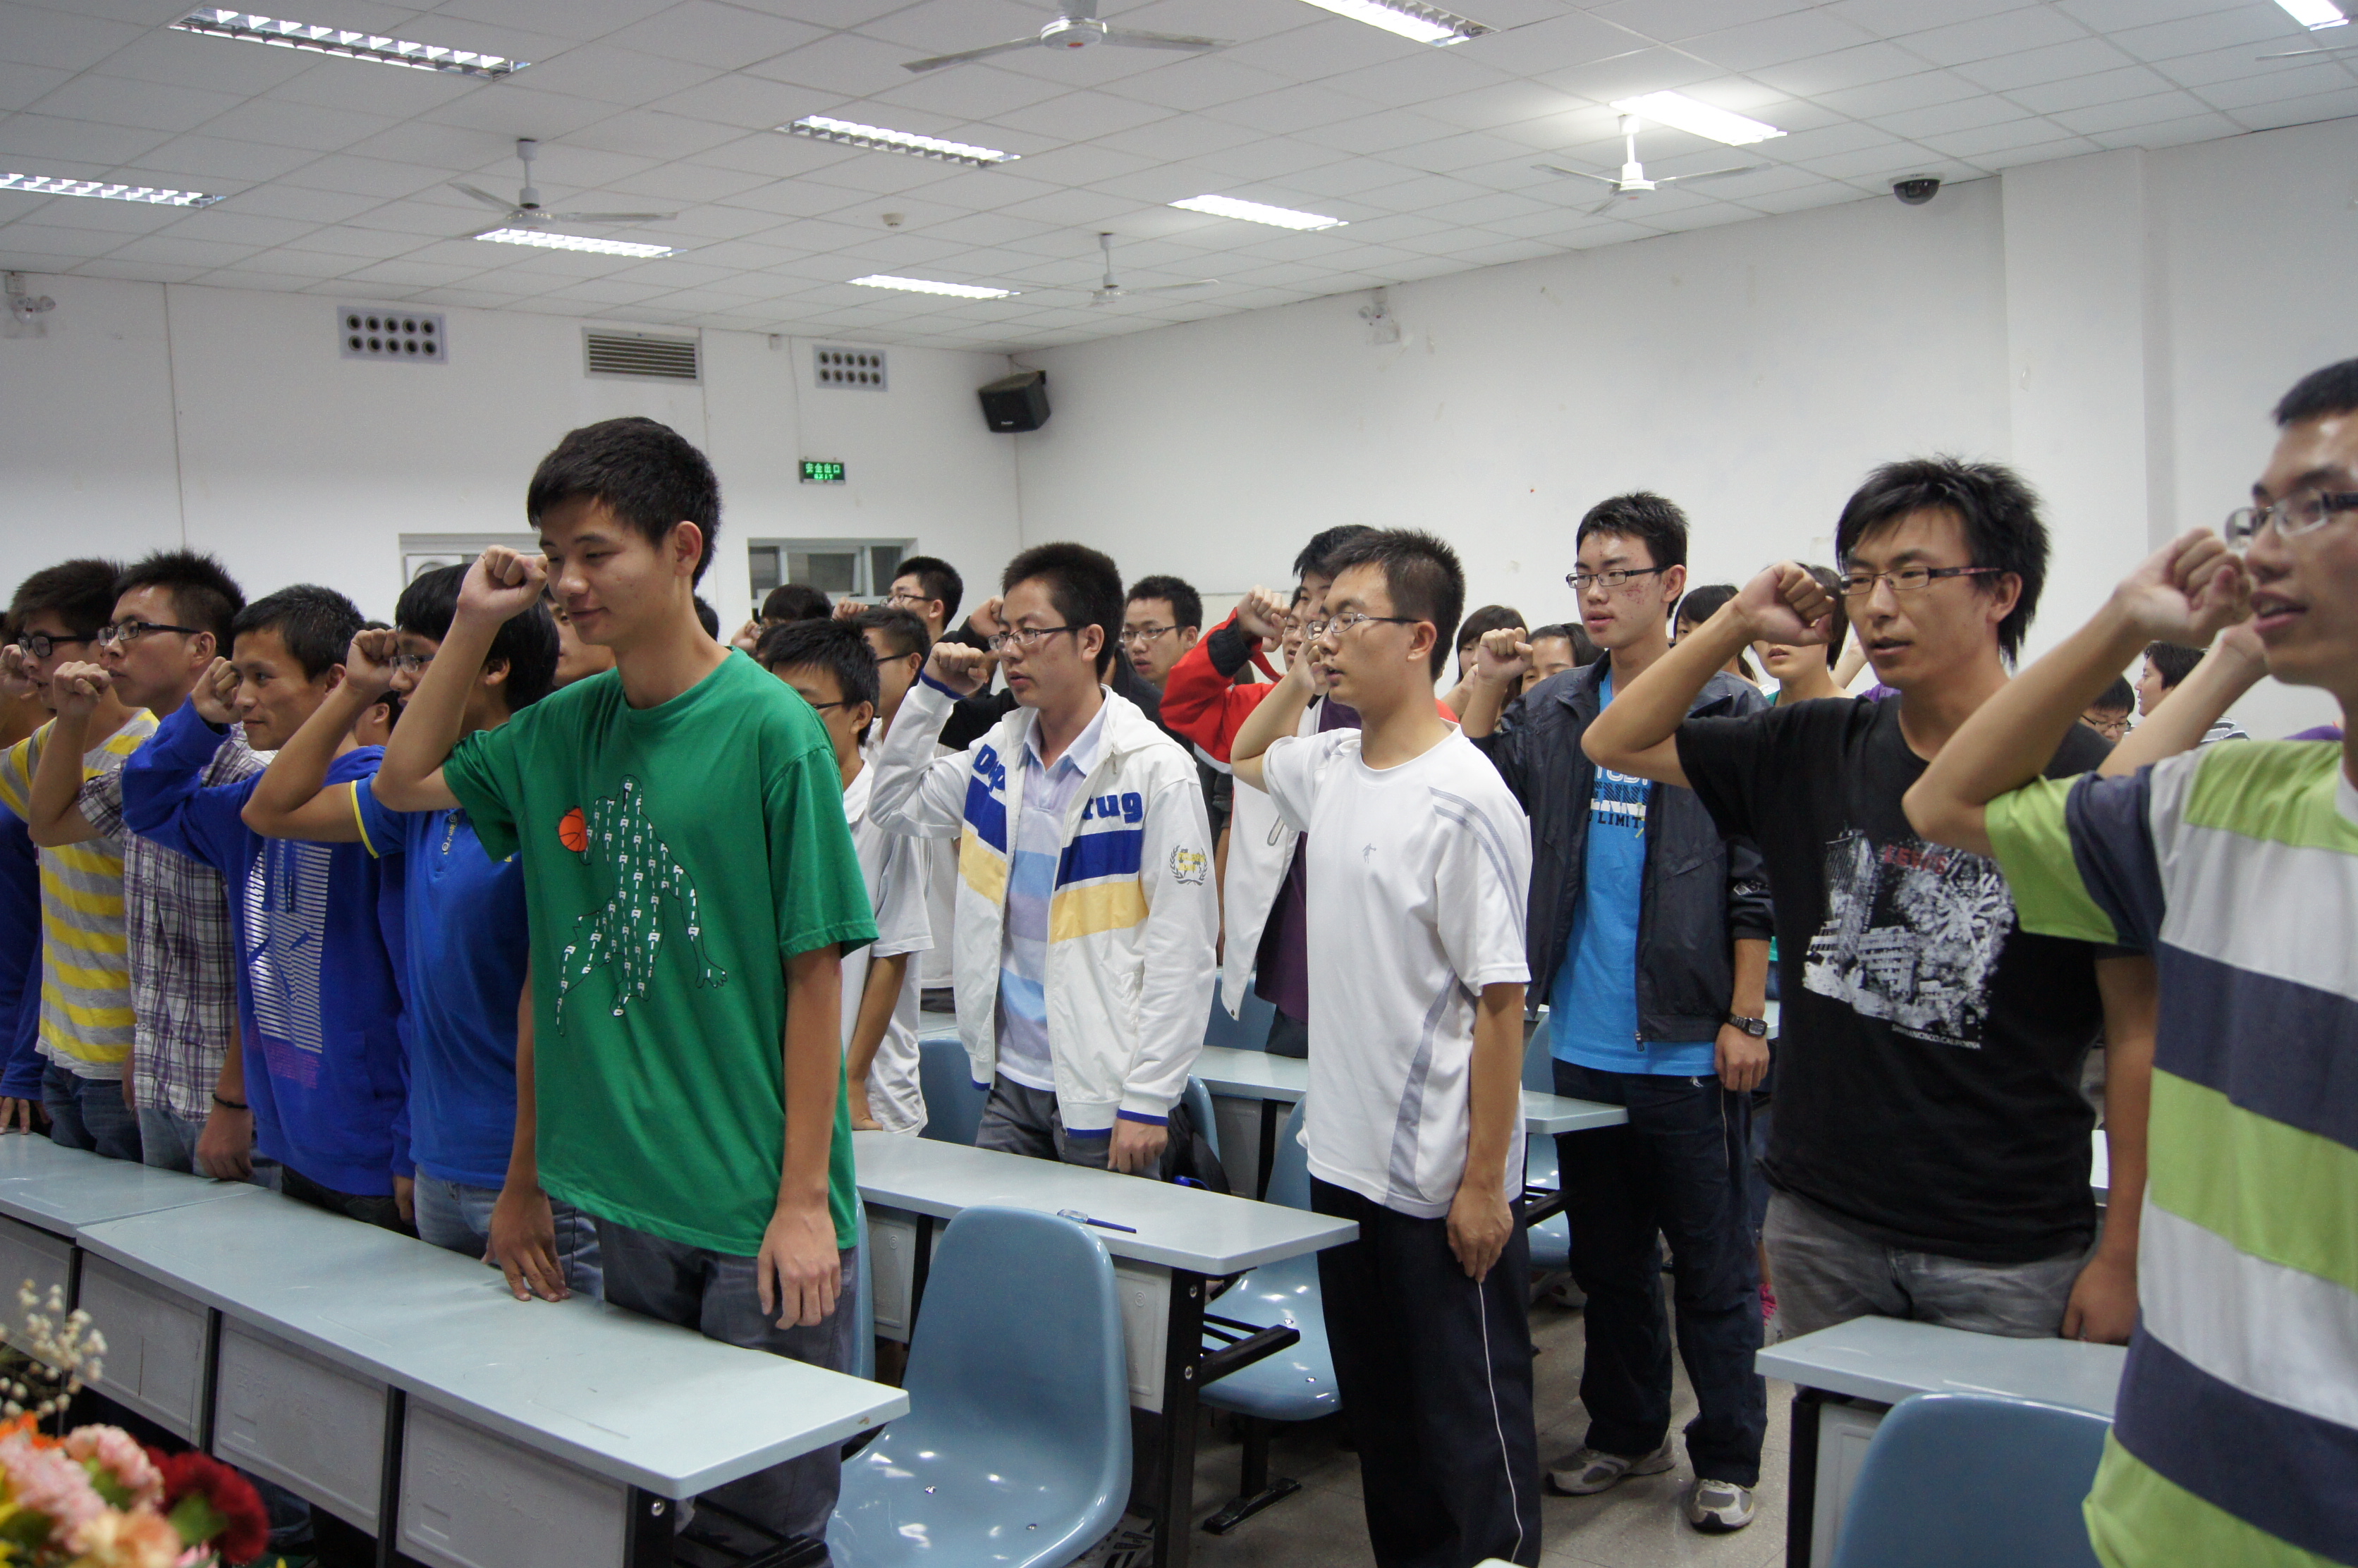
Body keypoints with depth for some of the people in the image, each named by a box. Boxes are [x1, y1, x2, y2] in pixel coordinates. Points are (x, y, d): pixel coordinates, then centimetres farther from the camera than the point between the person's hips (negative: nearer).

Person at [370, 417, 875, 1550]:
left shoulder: (770, 727, -13)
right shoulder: (563, 726, 3)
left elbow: (816, 974, -12)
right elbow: (403, 784, 18)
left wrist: (805, 1199, -13)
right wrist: (473, 621, 6)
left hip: (755, 1206, -5)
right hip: (617, 1194, 6)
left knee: (770, 1511, 7)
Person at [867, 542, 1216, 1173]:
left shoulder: (1155, 770, -12)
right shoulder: (998, 753, 8)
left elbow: (1182, 949, -13)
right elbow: (893, 805, 21)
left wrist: (1148, 1102, -15)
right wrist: (932, 693, 9)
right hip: (1013, 1079, 6)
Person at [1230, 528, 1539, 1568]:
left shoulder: (1464, 800, -19)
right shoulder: (1329, 763, 4)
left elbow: (1499, 1001, -18)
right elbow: (1243, 759, 29)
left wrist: (1485, 1182, -17)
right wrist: (1296, 676, 15)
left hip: (1440, 1180, -8)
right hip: (1341, 1154, 8)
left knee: (1469, 1421, 7)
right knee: (1375, 1403, 21)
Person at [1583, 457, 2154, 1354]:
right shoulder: (1813, 752, 3)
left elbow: (2142, 1033, -8)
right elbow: (1616, 743, 9)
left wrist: (2123, 1254, -8)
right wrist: (1737, 624, -3)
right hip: (1820, 1222, 4)